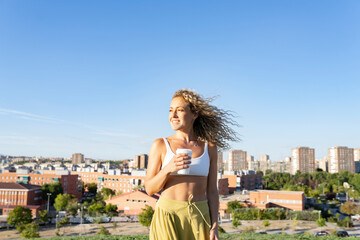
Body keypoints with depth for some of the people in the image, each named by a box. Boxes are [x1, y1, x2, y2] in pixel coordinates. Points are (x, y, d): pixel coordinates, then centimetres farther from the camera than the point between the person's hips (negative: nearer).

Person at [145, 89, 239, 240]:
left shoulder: (209, 147, 5)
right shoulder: (160, 145, 1)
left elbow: (212, 191, 7)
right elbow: (149, 189, 1)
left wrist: (214, 227, 0)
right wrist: (168, 169, -16)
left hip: (199, 218, 2)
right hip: (168, 216, -1)